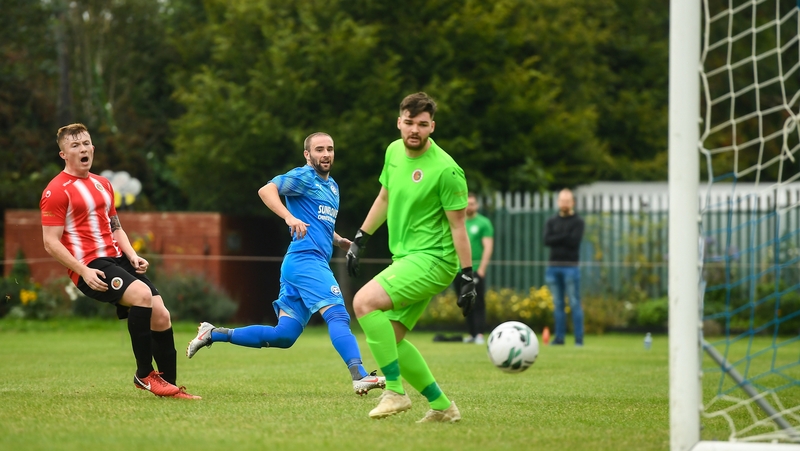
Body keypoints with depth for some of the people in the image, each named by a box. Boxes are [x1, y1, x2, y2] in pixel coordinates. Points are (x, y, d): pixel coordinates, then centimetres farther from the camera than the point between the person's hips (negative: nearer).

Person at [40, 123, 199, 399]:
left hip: (116, 260, 8)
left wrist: (132, 256, 8)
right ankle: (144, 374, -19)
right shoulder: (57, 191, -6)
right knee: (142, 294, -30)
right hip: (89, 268, -8)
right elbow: (51, 243, -9)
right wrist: (83, 271, -20)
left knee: (161, 315, -3)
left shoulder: (103, 185, 20)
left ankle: (170, 385, 8)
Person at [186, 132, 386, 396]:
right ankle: (359, 376, -32)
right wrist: (289, 217, -31)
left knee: (283, 336, 5)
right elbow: (266, 190, -16)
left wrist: (338, 241, 19)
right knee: (338, 315, -22)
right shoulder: (304, 177, -2)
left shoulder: (332, 186, 25)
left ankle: (213, 334, 13)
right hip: (306, 259, -9)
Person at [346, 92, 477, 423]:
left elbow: (458, 227, -12)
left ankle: (395, 392, -19)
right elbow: (384, 198, 23)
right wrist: (360, 240, 23)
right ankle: (441, 406, 17)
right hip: (405, 258, 9)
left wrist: (468, 278, -14)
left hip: (432, 259, -9)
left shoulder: (445, 169, -15)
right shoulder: (394, 151, 7)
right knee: (387, 337, 6)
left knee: (364, 301, -25)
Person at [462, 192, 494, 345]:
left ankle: (479, 334, -8)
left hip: (477, 269, -5)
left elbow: (488, 247, -6)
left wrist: (481, 268, -14)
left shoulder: (483, 222, 0)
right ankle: (471, 334, 11)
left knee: (478, 303, -7)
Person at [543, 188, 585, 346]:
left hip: (570, 266, -4)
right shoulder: (551, 222, 14)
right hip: (553, 266, 4)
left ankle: (579, 338, -5)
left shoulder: (577, 222, 2)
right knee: (557, 304, 6)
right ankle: (559, 337, 10)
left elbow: (574, 241, -13)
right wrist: (565, 237, -10)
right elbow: (547, 240, -2)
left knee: (574, 303, -6)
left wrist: (557, 239, -7)